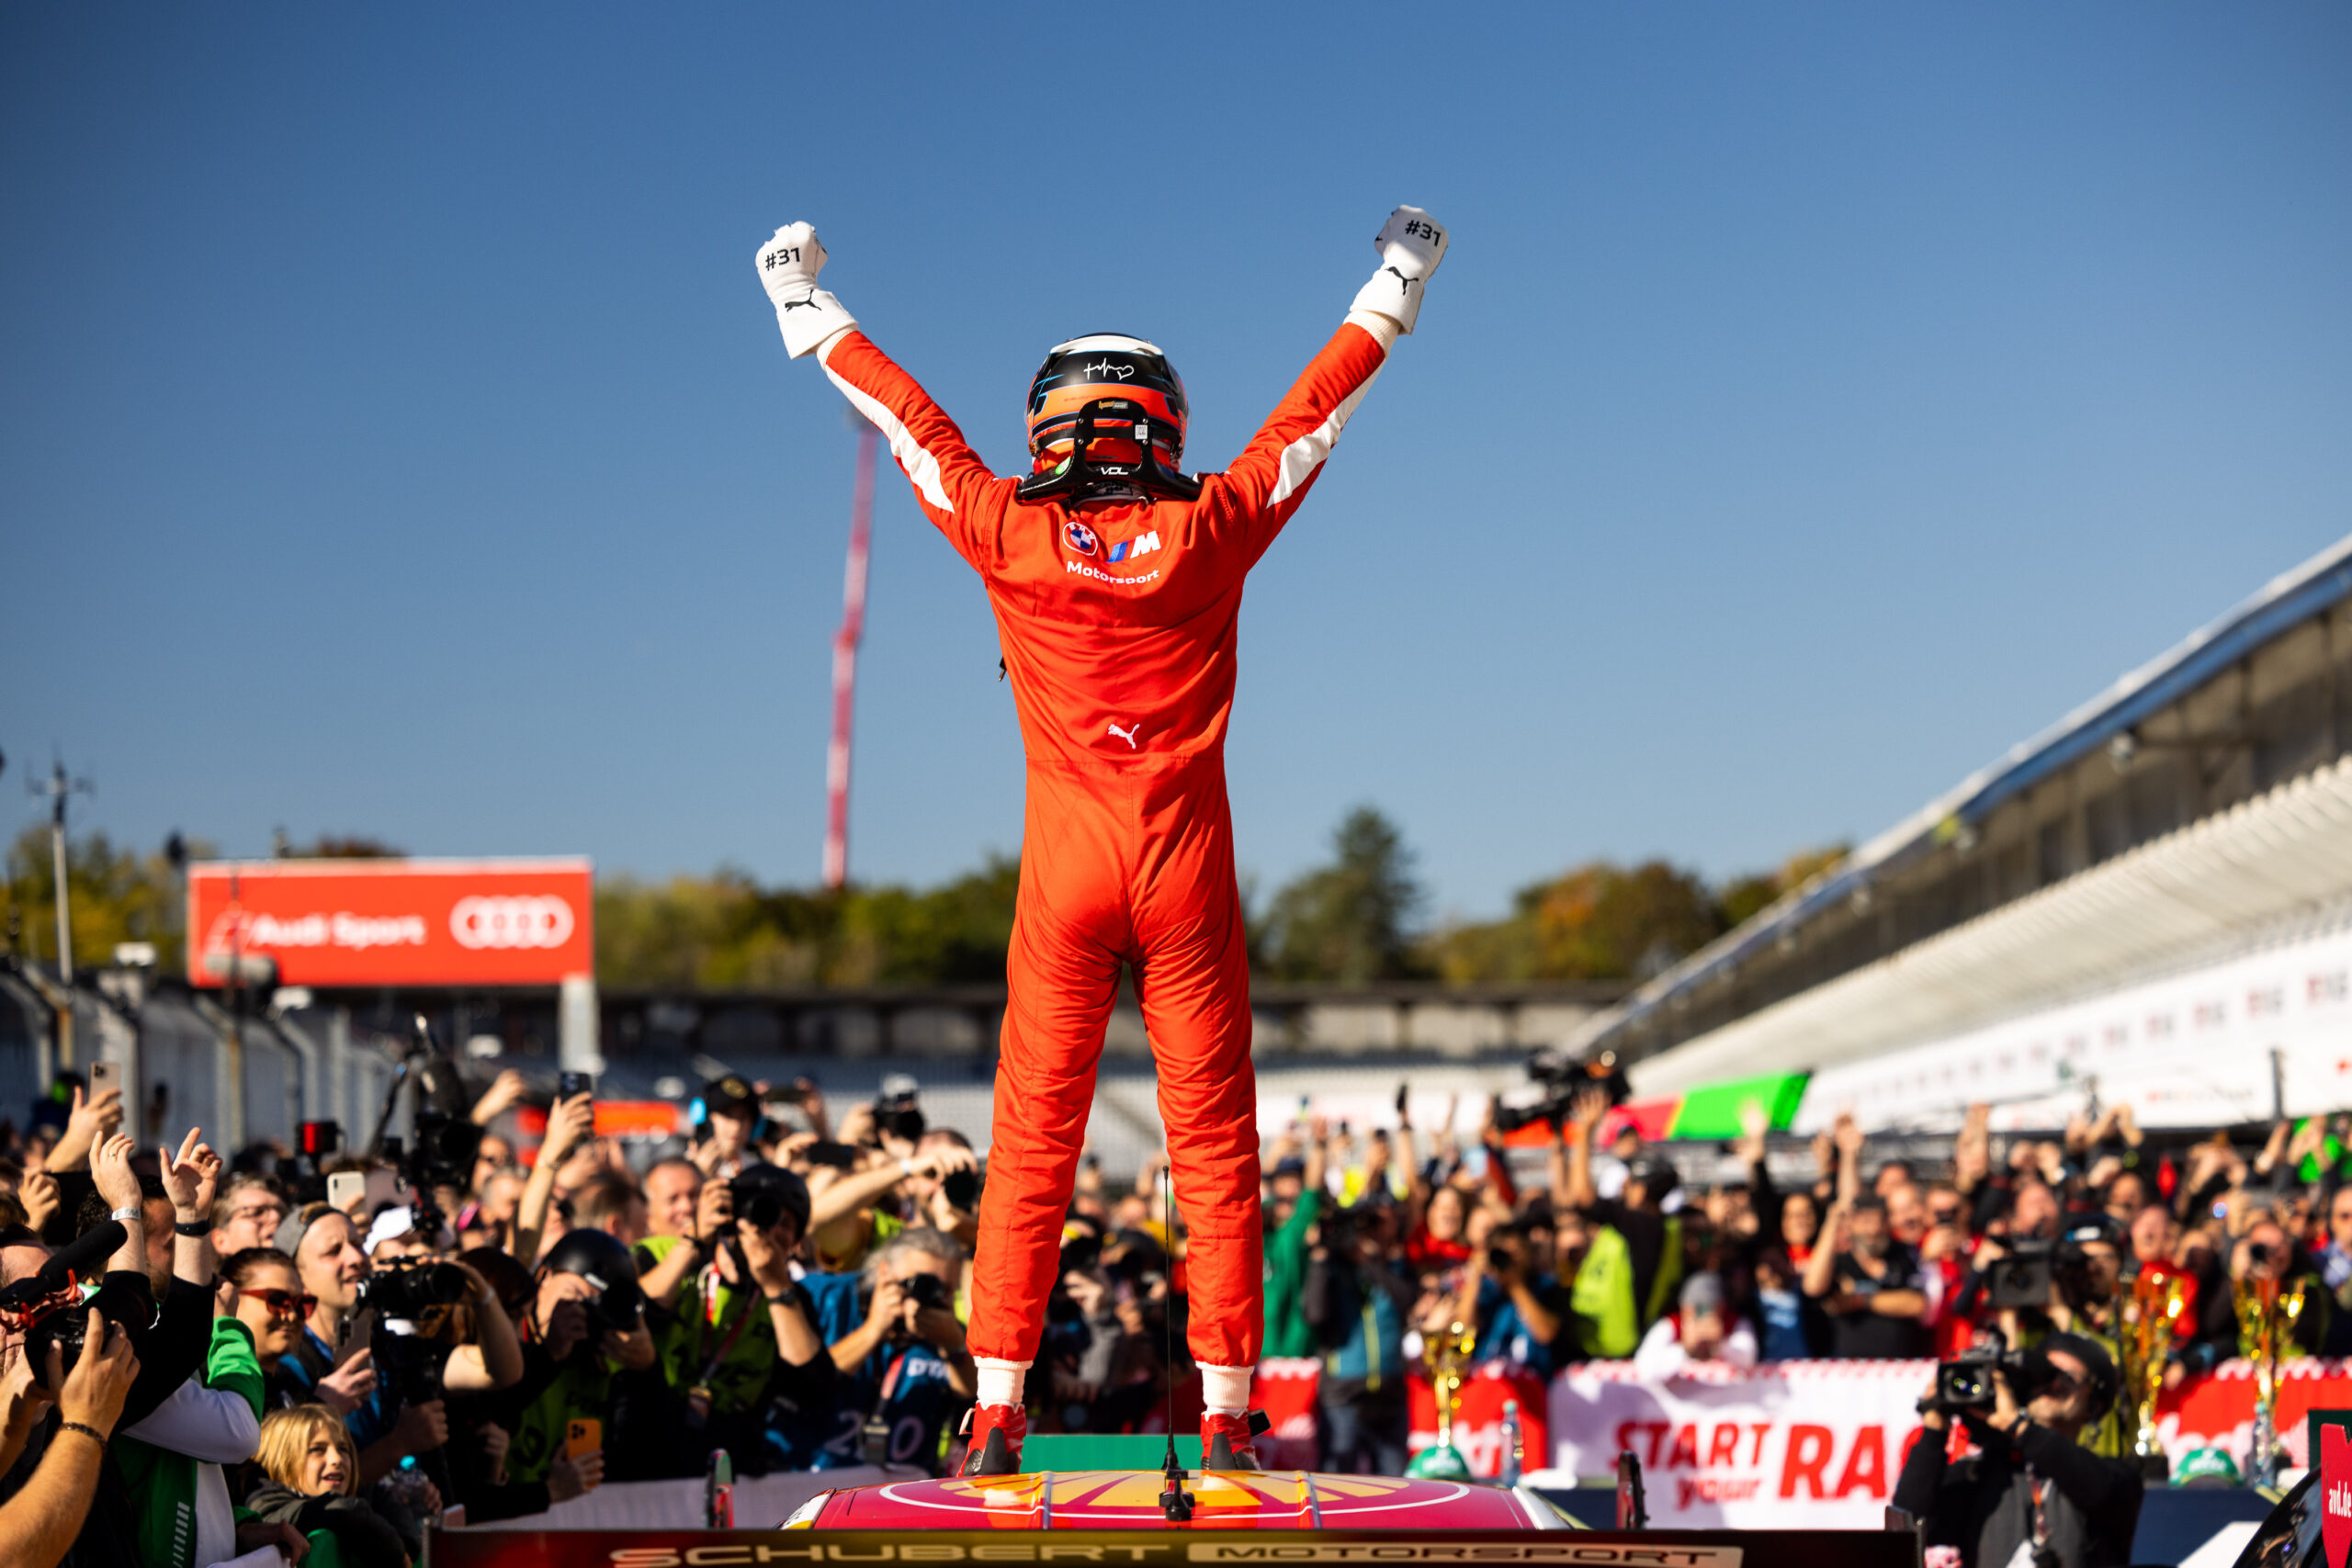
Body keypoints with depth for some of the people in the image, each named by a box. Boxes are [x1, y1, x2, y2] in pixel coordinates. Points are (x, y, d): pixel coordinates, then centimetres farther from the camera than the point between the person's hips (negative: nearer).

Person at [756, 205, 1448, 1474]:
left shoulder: (1013, 537, -1)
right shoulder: (1211, 534, -1)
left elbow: (909, 418, 12)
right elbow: (1311, 413, 12)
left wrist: (810, 312, 27)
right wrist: (1392, 295, 26)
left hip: (1064, 870, 1)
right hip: (1188, 872, 0)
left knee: (1033, 1138, 5)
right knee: (1213, 1142, 4)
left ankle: (998, 1411, 3)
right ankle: (1225, 1412, 4)